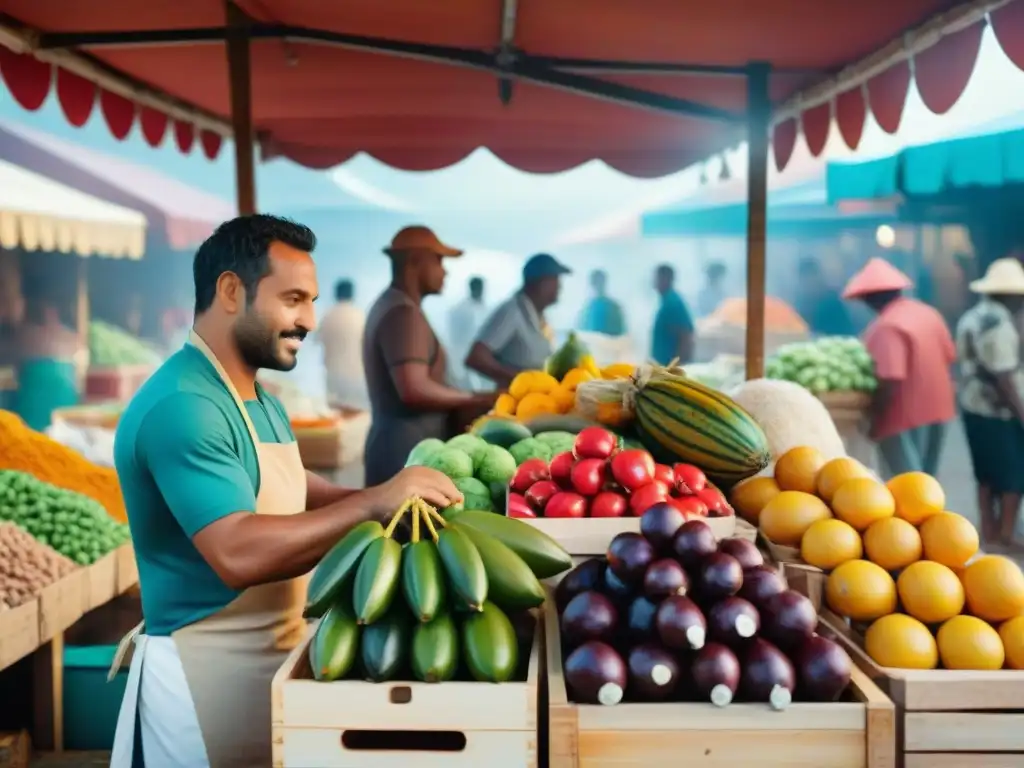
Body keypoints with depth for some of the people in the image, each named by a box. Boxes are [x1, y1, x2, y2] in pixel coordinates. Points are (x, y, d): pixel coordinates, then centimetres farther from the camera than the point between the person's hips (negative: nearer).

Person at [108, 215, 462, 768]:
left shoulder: (259, 402, 10)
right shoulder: (180, 406, -22)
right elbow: (239, 554, -30)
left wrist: (397, 498, -1)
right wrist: (372, 505, -26)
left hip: (275, 655, 9)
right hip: (206, 672, -9)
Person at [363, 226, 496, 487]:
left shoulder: (389, 306, 18)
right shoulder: (404, 313, -14)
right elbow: (413, 389, -24)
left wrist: (459, 408, 13)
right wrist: (475, 399, -12)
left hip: (399, 447, 10)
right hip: (406, 451, -10)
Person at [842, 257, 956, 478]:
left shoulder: (887, 327, -22)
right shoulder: (929, 313, 5)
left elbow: (890, 381, -28)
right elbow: (949, 357, 13)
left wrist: (874, 420, -17)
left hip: (905, 418, -9)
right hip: (937, 410, 9)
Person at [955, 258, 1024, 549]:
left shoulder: (971, 317, 7)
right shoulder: (1000, 324, -22)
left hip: (972, 406, 9)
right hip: (999, 412, -9)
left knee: (987, 474, 16)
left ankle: (989, 531, 24)